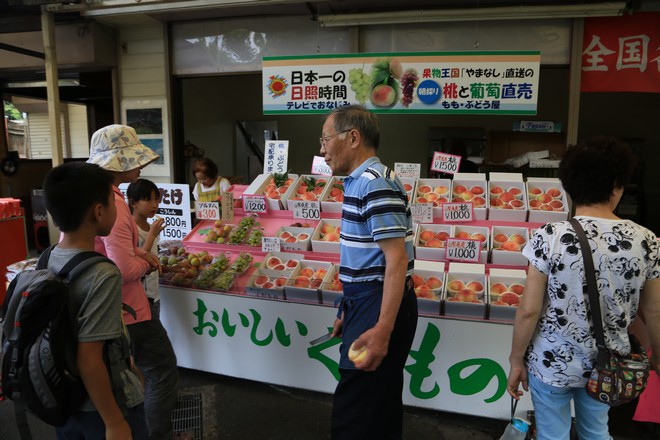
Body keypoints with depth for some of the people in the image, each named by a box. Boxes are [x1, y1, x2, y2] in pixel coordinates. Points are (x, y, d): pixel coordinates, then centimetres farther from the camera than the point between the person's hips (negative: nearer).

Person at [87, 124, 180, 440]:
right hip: (125, 308, -10)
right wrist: (145, 264, -8)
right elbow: (125, 270, -28)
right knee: (162, 372, 7)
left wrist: (136, 252, 3)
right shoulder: (111, 204, -26)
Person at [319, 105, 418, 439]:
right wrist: (350, 311, 22)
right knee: (380, 404, 22)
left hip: (380, 305, -10)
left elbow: (397, 260, -24)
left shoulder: (374, 183, -19)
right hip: (368, 301, 10)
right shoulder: (360, 181, 13)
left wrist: (382, 330, -27)